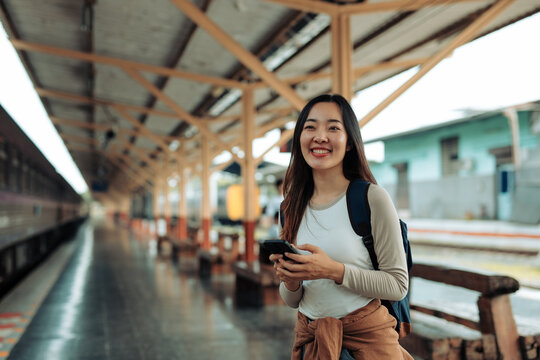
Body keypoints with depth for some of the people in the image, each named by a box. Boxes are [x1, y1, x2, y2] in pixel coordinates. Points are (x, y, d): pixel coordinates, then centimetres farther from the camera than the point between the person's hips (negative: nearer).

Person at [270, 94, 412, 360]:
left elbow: (398, 285, -12)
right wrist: (290, 282, -16)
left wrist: (335, 271, -24)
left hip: (365, 337, -4)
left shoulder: (372, 198, -13)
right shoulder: (292, 208, 0)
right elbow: (292, 302, 6)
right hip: (308, 336, 4)